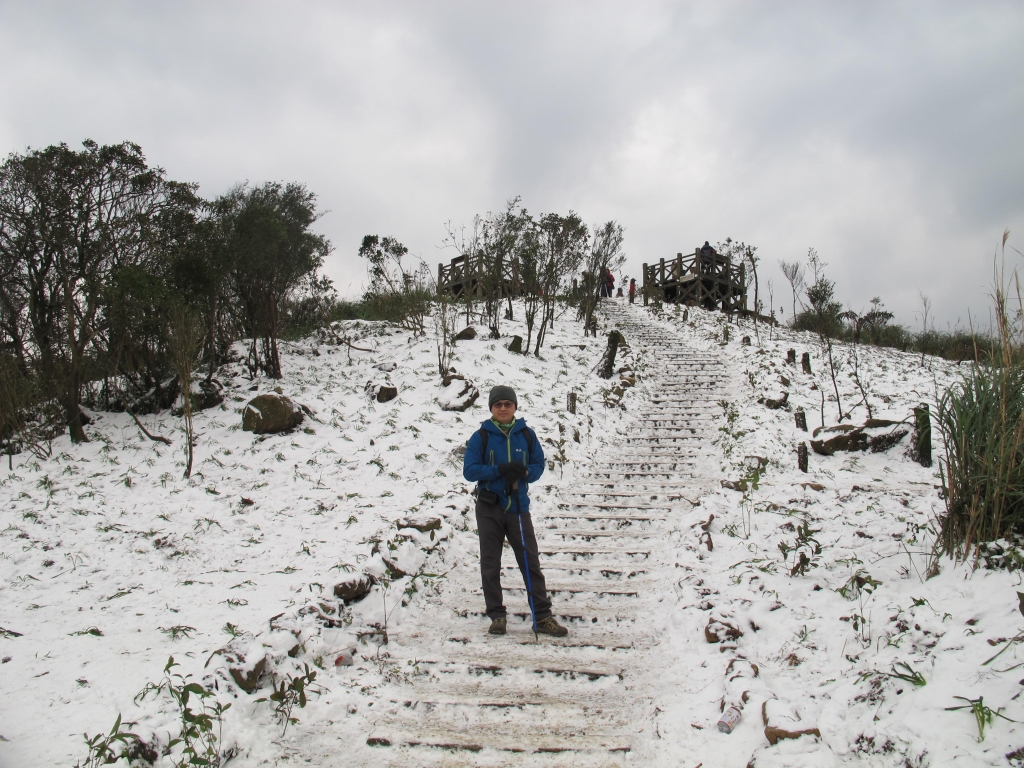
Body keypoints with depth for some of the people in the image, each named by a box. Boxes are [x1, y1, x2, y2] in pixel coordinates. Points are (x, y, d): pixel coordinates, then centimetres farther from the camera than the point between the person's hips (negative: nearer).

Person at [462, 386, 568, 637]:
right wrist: (499, 470, -19)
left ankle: (543, 616, 6)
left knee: (531, 563, 0)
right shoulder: (481, 436, -1)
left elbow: (539, 465, 7)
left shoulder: (527, 435, 4)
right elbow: (469, 470, -6)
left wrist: (524, 472, -15)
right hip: (489, 508, -1)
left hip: (518, 507, 1)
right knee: (490, 566, 5)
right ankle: (497, 616, 16)